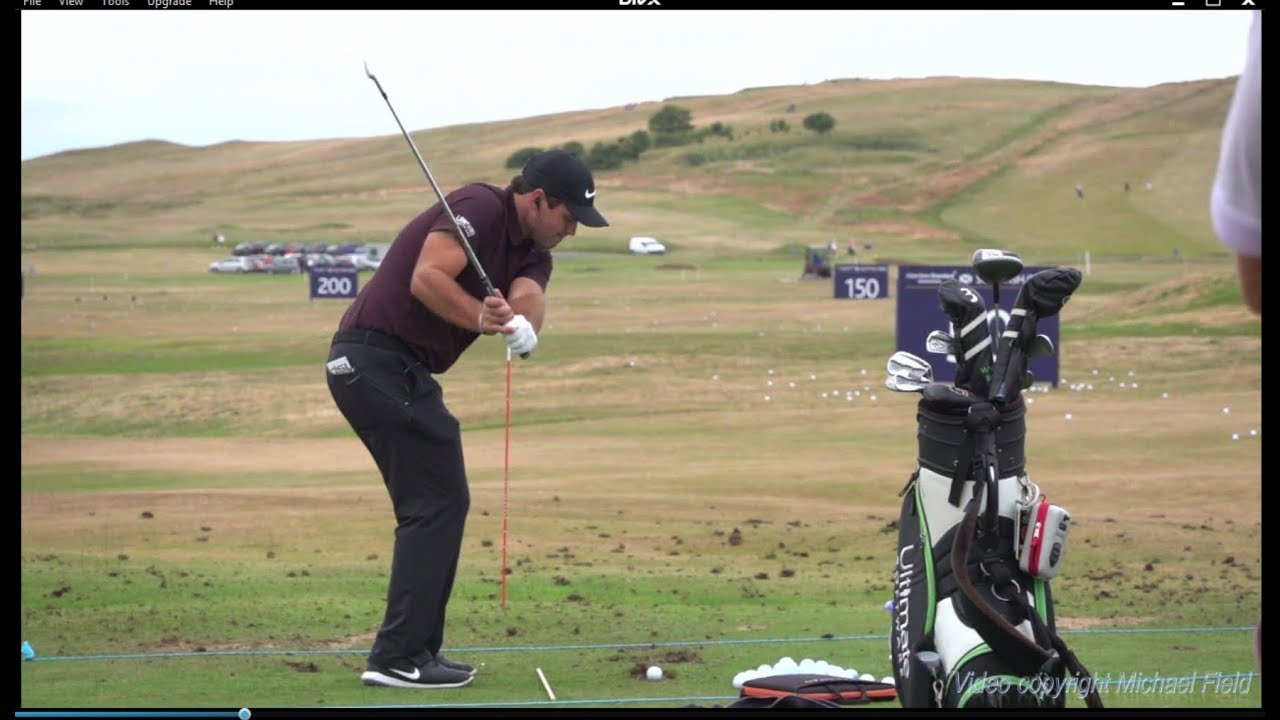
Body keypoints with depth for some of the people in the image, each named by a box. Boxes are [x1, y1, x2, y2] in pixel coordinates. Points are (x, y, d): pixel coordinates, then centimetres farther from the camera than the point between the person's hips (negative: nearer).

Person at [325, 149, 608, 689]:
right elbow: (427, 279, -22)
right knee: (438, 502, -9)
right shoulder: (480, 209, -10)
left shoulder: (533, 254, 15)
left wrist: (523, 323, -29)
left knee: (436, 505, 14)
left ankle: (415, 649, 18)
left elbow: (528, 295, -8)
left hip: (400, 370, 10)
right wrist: (486, 319, -29)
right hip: (379, 357, -10)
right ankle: (397, 657, -10)